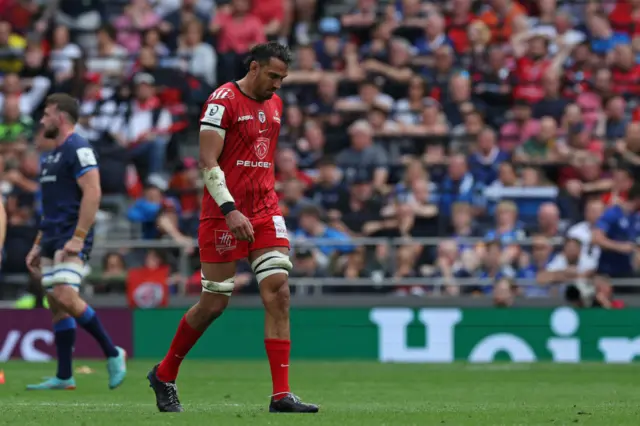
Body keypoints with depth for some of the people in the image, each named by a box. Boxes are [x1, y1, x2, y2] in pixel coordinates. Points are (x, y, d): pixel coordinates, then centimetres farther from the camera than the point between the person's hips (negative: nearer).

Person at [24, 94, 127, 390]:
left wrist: (78, 237, -25)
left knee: (65, 297, -21)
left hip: (72, 238, -10)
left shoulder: (78, 149, -10)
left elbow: (92, 193, -19)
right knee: (57, 306, 6)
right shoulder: (51, 155, 20)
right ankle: (64, 377, 7)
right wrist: (38, 245, 23)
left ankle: (112, 353, -9)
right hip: (52, 239, 10)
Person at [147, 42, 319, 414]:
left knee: (279, 293, -8)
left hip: (266, 212, 6)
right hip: (224, 213, -6)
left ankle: (282, 394, -11)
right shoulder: (223, 100, -10)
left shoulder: (275, 105, 13)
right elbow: (208, 161, -16)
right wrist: (230, 210, -24)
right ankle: (164, 375, 23)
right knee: (215, 303, 0)